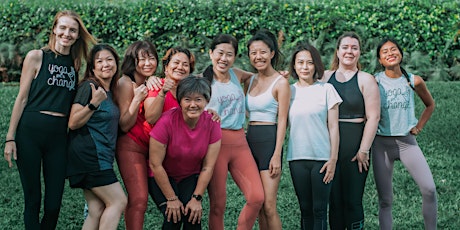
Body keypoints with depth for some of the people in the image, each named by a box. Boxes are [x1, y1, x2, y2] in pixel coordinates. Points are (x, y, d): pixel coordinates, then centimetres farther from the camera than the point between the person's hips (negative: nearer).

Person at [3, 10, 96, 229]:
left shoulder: (77, 64, 11)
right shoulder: (36, 57, 1)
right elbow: (22, 98, -1)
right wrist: (10, 138, -4)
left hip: (59, 136, 3)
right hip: (30, 131, -3)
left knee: (54, 204, 4)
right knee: (32, 199, 2)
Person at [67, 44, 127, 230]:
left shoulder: (110, 91, 15)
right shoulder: (89, 86, -10)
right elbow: (73, 123, -15)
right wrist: (94, 102, -24)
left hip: (100, 157, 8)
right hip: (88, 155, -8)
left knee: (97, 211, 4)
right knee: (118, 201, -9)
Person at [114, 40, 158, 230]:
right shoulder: (126, 83, -6)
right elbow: (124, 125, -9)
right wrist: (137, 99, -19)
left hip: (151, 147, 6)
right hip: (131, 146, -6)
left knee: (139, 199, -4)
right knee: (139, 199, -15)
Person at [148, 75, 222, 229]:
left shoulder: (212, 123, -16)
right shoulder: (167, 121, -26)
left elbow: (208, 167, -10)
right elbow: (155, 165, -20)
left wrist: (197, 198, -14)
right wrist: (171, 199, -17)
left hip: (191, 178, 3)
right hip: (163, 178, -2)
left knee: (193, 214, -20)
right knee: (173, 216, -22)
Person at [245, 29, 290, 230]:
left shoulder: (280, 82, -6)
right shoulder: (250, 81, 14)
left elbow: (282, 120, -10)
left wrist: (277, 155, -16)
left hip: (269, 140, -7)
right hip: (250, 140, 7)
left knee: (268, 206, -9)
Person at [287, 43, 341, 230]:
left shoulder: (326, 89, 0)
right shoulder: (289, 91, 7)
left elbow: (333, 127, -1)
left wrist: (333, 159, -6)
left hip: (322, 158, -2)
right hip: (297, 158, 3)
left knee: (319, 209, -2)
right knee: (305, 209, 9)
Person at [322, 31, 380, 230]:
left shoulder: (365, 80, 1)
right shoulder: (325, 77, 10)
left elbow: (373, 117, -5)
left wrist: (363, 150, -11)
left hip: (355, 144, -3)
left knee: (353, 201, -1)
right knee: (334, 199, 6)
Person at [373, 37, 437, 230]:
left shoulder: (414, 81, 2)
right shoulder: (375, 81, -3)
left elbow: (430, 104, 20)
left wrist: (419, 127, 11)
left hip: (407, 141, 1)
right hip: (381, 143, -1)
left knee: (429, 189, -15)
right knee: (385, 200, 3)